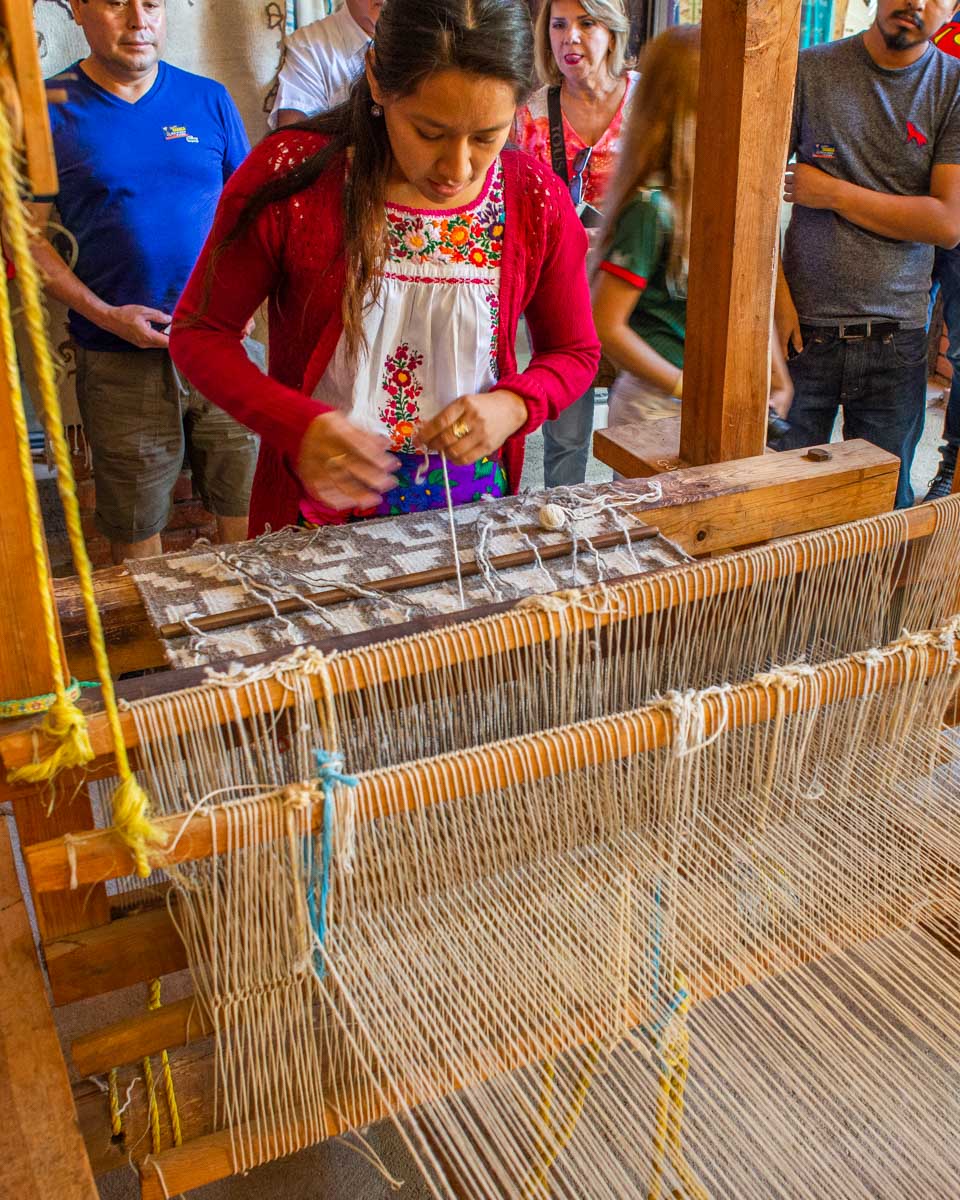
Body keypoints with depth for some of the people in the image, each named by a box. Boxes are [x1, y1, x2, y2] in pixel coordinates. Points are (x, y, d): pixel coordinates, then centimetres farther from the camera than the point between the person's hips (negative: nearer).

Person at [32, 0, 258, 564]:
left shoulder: (209, 99, 7)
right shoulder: (51, 110, 0)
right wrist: (104, 315, -12)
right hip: (120, 359, -2)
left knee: (246, 505, 8)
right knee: (136, 526, 7)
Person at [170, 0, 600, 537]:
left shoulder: (538, 200, -10)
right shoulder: (289, 177, -16)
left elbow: (575, 352, 2)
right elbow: (200, 332, -8)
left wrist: (512, 406, -20)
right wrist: (296, 425, -25)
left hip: (473, 507, 2)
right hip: (319, 510, -1)